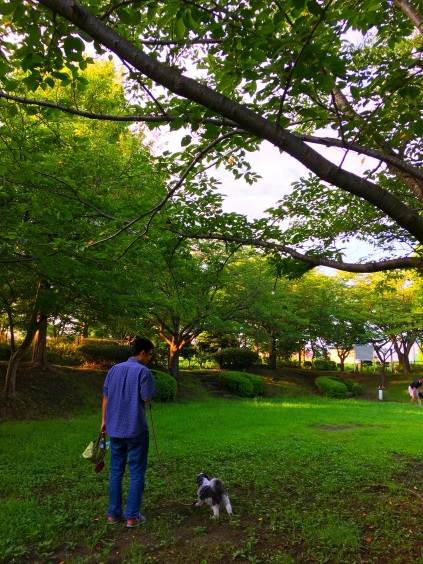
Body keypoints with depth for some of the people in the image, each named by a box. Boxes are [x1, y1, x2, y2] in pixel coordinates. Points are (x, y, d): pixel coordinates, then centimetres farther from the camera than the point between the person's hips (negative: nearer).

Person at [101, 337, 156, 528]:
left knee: (116, 471, 15)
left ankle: (114, 513, 23)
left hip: (115, 428, 6)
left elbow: (105, 397, 9)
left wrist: (104, 420, 17)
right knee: (137, 472, 6)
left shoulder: (114, 369, 7)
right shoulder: (143, 371, -13)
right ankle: (132, 516, 12)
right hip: (136, 429, -6)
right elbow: (147, 399, -12)